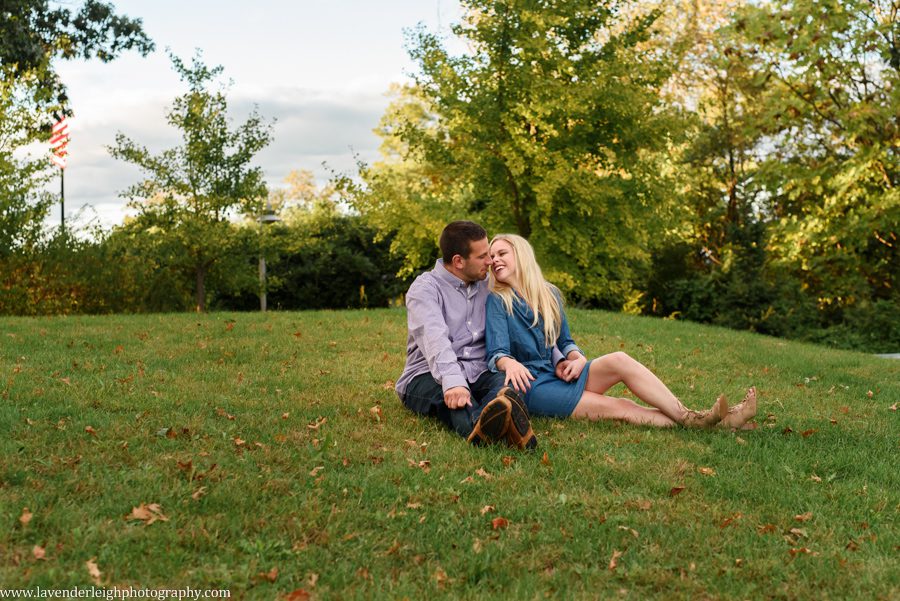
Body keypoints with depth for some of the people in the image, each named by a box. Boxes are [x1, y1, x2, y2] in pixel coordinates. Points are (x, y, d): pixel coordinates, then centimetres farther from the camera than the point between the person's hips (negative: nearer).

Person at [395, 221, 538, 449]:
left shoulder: (485, 285, 16)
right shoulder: (425, 288, -5)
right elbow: (435, 339, -24)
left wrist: (557, 358, 1)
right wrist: (452, 381, -42)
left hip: (477, 374, 4)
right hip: (429, 376, -4)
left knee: (511, 383, -30)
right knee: (457, 398, -38)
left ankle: (485, 426, -64)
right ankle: (476, 421, -72)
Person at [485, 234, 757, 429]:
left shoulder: (549, 294, 13)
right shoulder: (496, 301, -4)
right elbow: (497, 352, -14)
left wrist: (578, 359, -6)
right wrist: (511, 364, -38)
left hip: (557, 373, 5)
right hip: (529, 384, -5)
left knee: (618, 360, -21)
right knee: (618, 407, -23)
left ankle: (694, 417, -25)